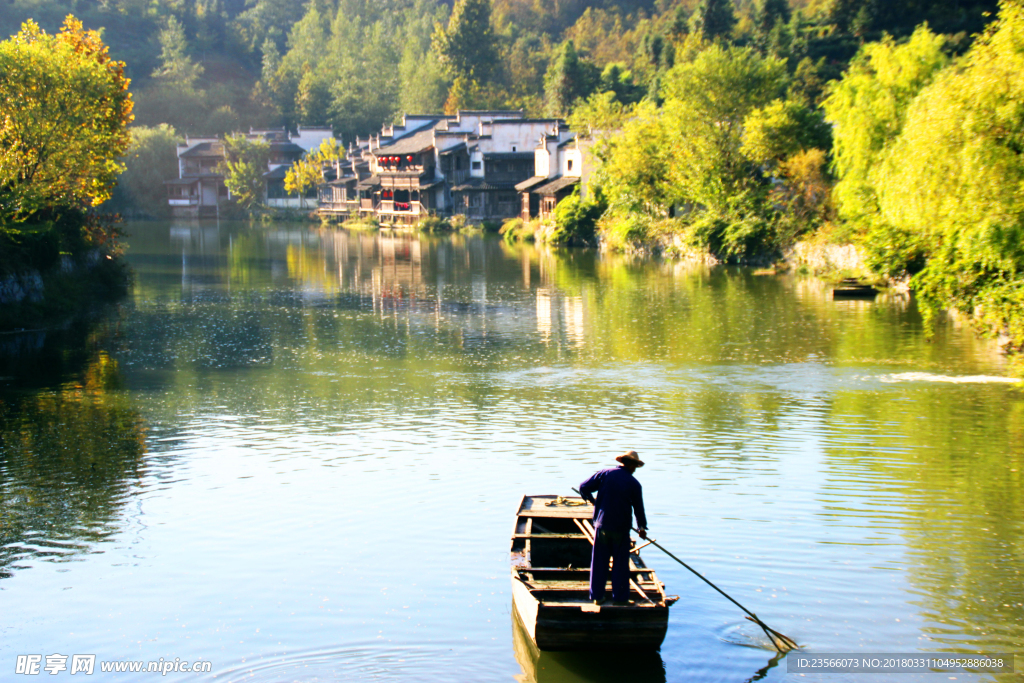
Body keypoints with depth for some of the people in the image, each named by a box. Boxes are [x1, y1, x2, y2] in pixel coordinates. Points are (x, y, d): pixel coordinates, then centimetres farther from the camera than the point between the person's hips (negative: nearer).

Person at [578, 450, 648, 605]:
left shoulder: (604, 474, -2)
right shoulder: (634, 484, -4)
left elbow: (583, 487, -1)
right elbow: (639, 508, 5)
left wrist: (589, 499, 22)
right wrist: (642, 527, 21)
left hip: (602, 524, 2)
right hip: (621, 528, -2)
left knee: (599, 562, 10)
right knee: (620, 563, 8)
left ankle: (597, 596, 15)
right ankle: (619, 597, 11)